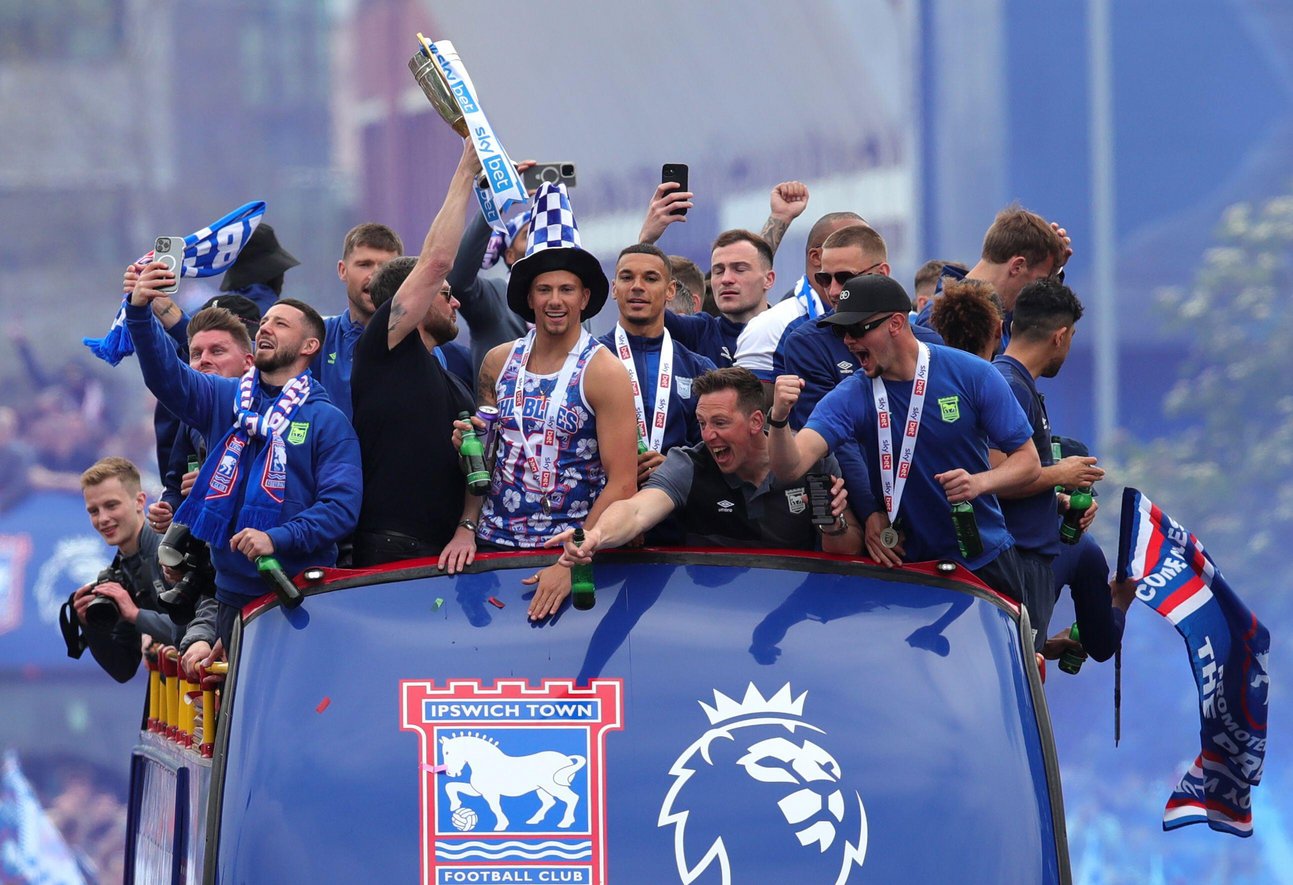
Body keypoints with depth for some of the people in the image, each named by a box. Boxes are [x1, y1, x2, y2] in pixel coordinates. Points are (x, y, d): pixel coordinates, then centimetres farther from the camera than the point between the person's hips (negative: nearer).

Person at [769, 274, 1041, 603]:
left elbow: (1027, 461, -7)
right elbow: (790, 467, -23)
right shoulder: (849, 398, -10)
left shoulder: (971, 375, -11)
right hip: (905, 562, 0)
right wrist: (780, 418, -44)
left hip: (986, 561, 0)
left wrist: (980, 482, -28)